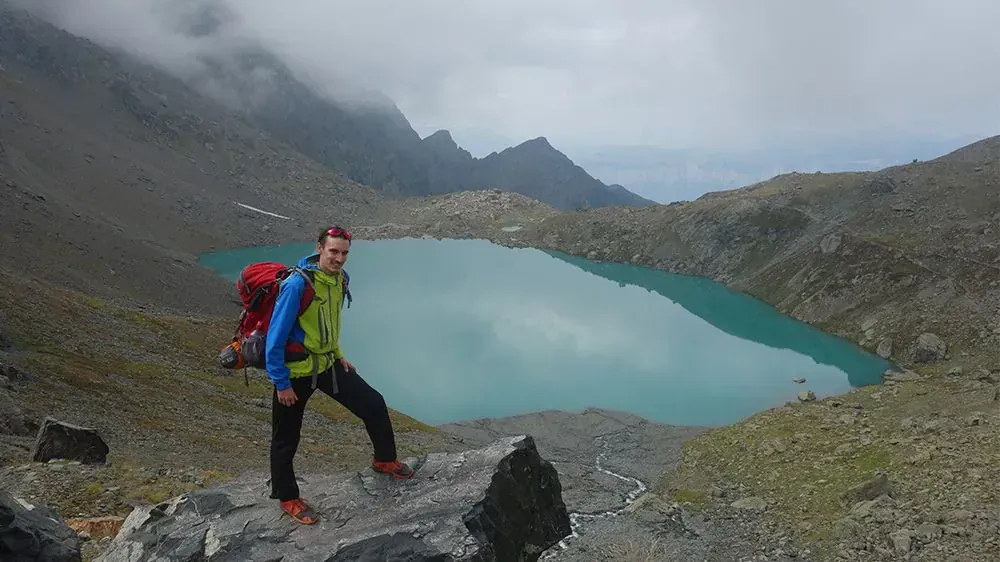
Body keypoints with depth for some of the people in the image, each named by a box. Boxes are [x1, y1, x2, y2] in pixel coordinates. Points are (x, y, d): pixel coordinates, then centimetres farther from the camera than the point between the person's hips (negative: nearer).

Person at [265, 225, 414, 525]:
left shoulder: (339, 279, -1)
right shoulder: (297, 284, -26)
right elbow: (276, 336, -22)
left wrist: (338, 355, 15)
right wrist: (281, 383, -18)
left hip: (327, 363, 7)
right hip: (295, 371, -7)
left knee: (374, 404, 7)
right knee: (286, 440, 9)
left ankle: (384, 459, 30)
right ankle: (287, 498, 30)